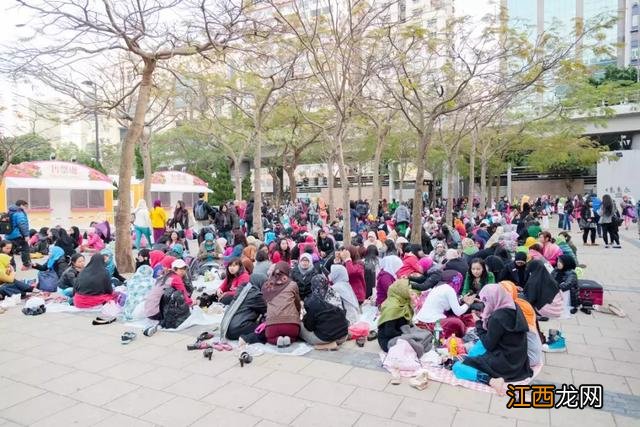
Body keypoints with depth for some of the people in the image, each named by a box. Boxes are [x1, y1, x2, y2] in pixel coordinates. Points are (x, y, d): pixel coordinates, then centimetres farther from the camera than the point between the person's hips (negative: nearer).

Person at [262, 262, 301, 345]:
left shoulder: (266, 286, 14)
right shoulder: (292, 284, 10)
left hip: (272, 324, 1)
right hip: (291, 323, -1)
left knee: (269, 338, 34)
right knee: (294, 336, 34)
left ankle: (276, 339, 2)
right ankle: (289, 338, 1)